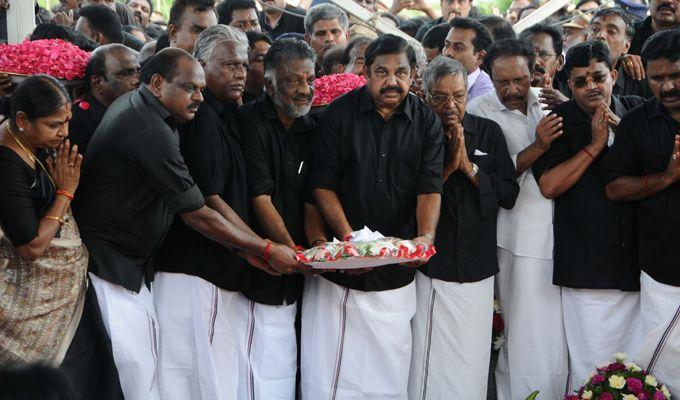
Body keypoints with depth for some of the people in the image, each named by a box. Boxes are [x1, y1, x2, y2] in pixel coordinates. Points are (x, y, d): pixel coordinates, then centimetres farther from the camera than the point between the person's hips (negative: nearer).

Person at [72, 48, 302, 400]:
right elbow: (197, 216, -18)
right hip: (109, 268, -10)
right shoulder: (150, 132, -23)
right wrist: (266, 250, -9)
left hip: (132, 265, 10)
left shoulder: (133, 104, 9)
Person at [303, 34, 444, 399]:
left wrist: (426, 236, -21)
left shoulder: (426, 122, 5)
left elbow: (430, 187, -2)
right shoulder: (338, 115, 0)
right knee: (329, 368, -2)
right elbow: (322, 184, -2)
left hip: (397, 266, 1)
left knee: (389, 369, 2)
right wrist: (347, 235, -17)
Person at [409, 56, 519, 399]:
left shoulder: (489, 132, 5)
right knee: (428, 362, 0)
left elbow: (509, 194, 1)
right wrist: (448, 166, -13)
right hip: (431, 266, -2)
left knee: (471, 362, 6)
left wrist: (469, 166, -9)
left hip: (477, 267, 2)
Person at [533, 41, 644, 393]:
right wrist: (594, 145, -11)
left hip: (638, 260, 3)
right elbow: (549, 185, -10)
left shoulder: (636, 111, 10)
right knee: (590, 368, -2)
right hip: (587, 267, -3)